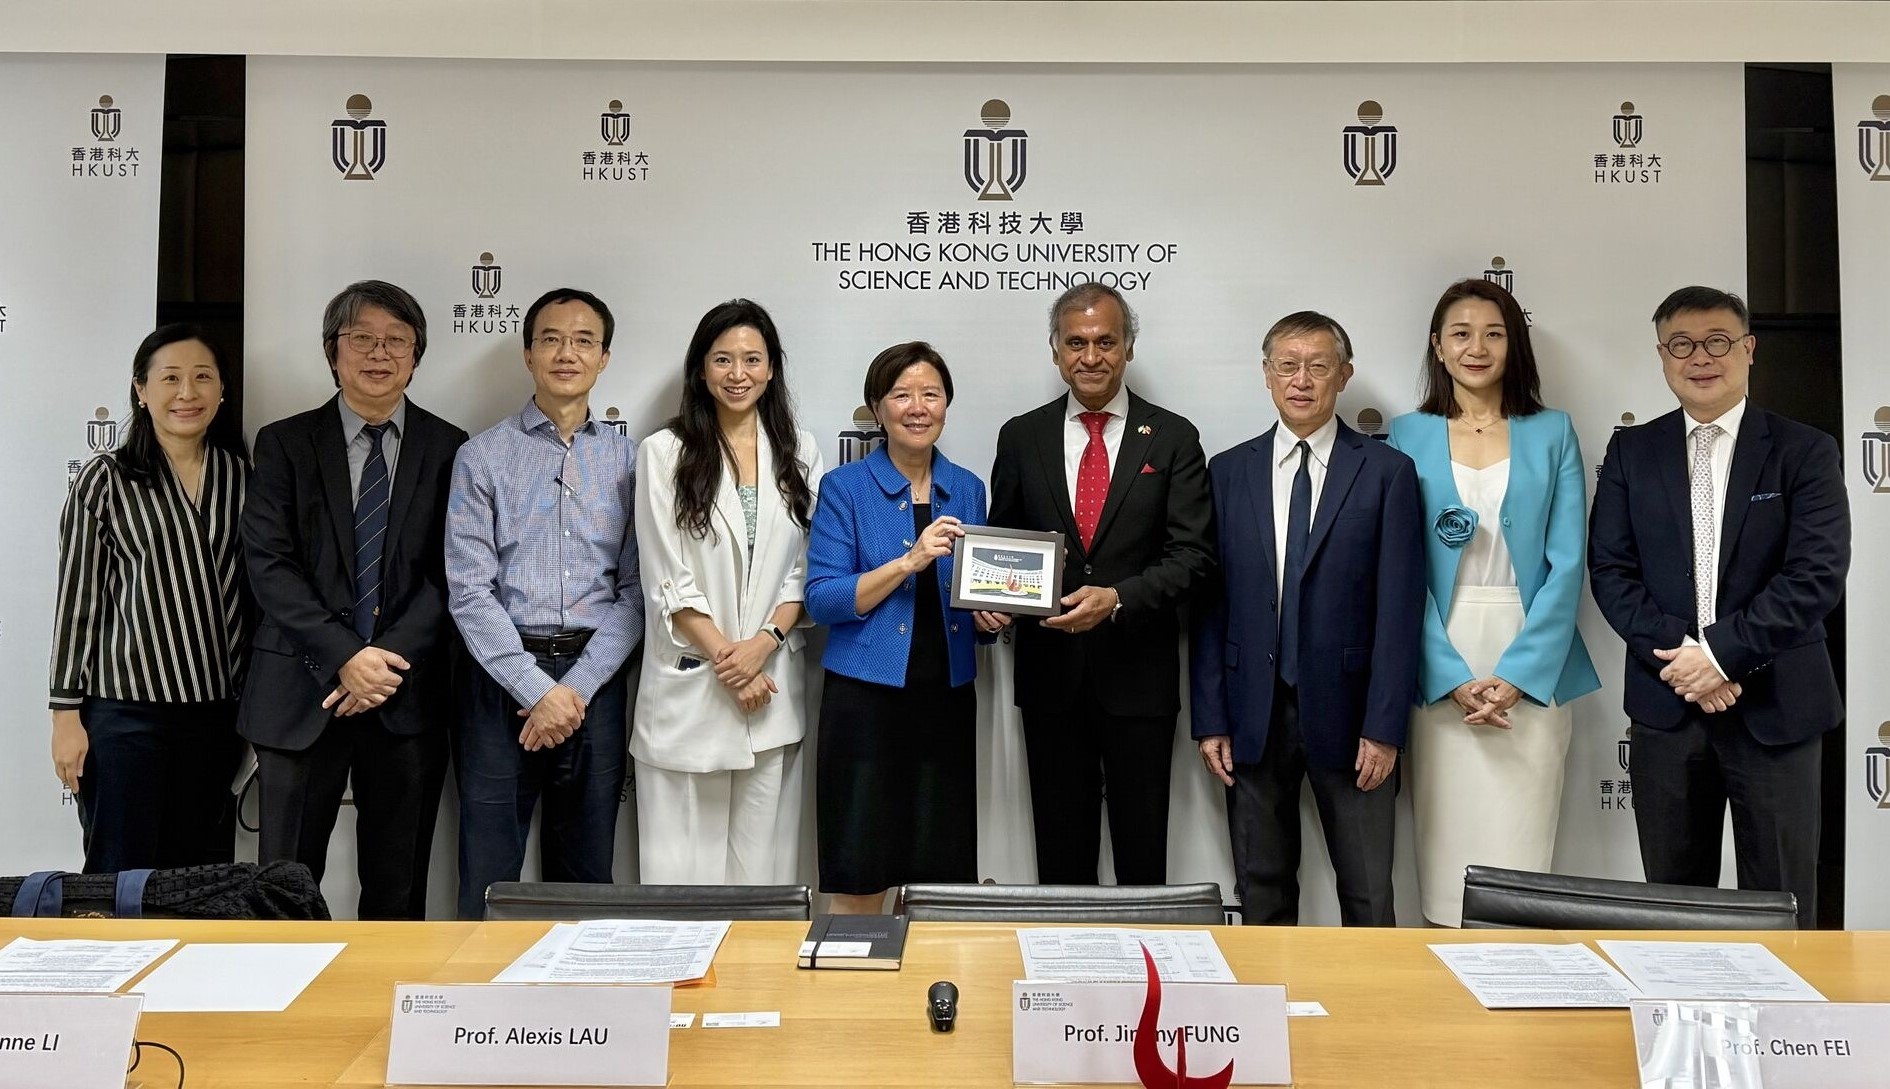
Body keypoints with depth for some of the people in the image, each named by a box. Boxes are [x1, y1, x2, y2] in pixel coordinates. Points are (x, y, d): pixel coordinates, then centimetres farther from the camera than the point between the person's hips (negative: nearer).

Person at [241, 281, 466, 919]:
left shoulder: (449, 450, 6)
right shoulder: (284, 444, 6)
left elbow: (448, 572, -1)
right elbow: (269, 564, -4)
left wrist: (390, 661, -13)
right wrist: (344, 657, -14)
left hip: (408, 696, 0)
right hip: (302, 693, 0)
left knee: (398, 896, 8)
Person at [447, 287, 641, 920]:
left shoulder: (628, 459, 6)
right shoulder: (482, 456, 2)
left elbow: (636, 590, 2)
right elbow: (470, 589, -5)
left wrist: (577, 687, -8)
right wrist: (537, 689, -12)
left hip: (594, 680, 2)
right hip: (503, 674, -1)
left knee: (586, 875, 11)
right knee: (487, 877, 4)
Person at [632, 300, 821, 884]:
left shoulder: (799, 453, 8)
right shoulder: (664, 452, 0)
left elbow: (807, 568, 6)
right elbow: (667, 580, -4)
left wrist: (763, 644, -8)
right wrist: (724, 656, -9)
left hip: (774, 681, 2)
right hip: (689, 681, -2)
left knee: (764, 858, 8)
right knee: (682, 863, 2)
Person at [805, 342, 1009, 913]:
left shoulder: (967, 490, 10)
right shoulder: (844, 487, -1)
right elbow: (821, 600, -9)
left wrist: (990, 616, -5)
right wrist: (909, 561, -18)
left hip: (947, 696, 4)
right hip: (866, 697, -3)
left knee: (942, 876, 7)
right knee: (859, 883, 0)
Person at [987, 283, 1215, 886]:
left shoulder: (1173, 439, 0)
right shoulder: (1021, 437, 6)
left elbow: (1193, 554, -6)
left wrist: (1117, 598, -20)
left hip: (1139, 674, -2)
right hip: (1050, 672, 2)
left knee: (1142, 853, 8)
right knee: (1060, 852, 12)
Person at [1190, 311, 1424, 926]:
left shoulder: (1386, 472, 0)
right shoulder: (1229, 472, 6)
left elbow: (1399, 606, -4)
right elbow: (1211, 603, 5)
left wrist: (1384, 727, -9)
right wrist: (1210, 719, 0)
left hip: (1346, 712, -2)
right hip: (1253, 713, 2)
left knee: (1369, 901, 5)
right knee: (1261, 896, 11)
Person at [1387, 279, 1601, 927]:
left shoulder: (1552, 433, 7)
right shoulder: (1409, 435, 6)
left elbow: (1567, 563, 0)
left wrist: (1517, 674, -10)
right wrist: (1452, 677, -10)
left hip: (1531, 670, 0)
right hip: (1438, 671, 0)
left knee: (1521, 848, 0)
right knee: (1447, 848, 1)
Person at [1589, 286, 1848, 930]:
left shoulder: (1805, 452, 1)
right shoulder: (1631, 452, 7)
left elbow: (1817, 576, -9)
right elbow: (1610, 570, 1)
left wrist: (1720, 652, -16)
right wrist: (1677, 656, -12)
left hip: (1775, 708, -2)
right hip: (1665, 706, 2)